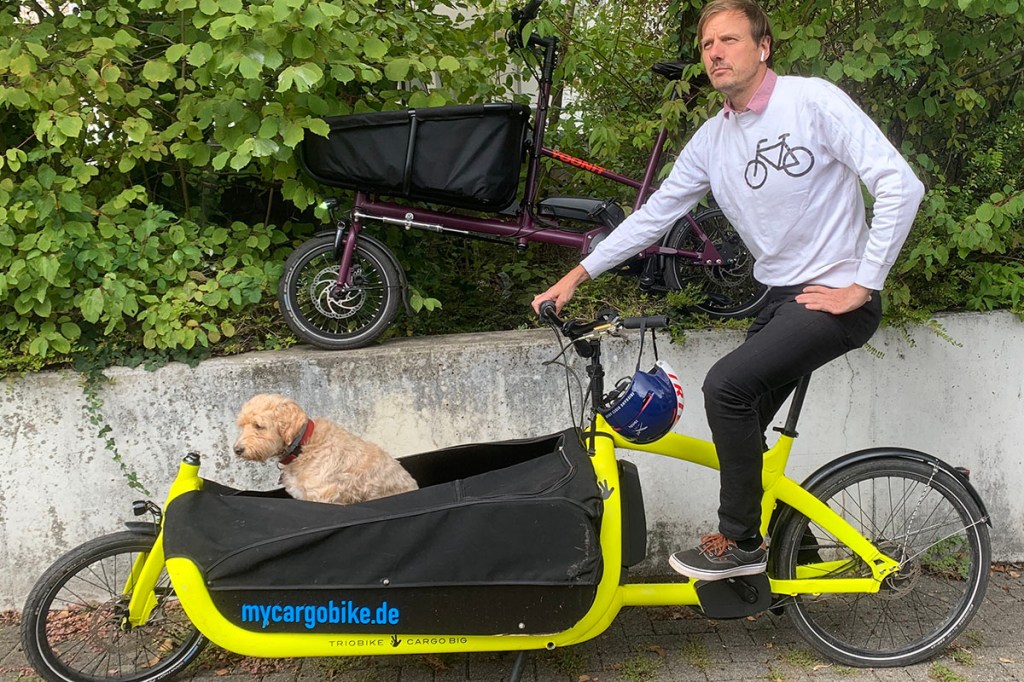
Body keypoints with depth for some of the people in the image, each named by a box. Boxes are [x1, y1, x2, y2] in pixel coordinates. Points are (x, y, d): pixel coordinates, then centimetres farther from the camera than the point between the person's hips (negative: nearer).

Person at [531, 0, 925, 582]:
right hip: (782, 297, 7)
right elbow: (654, 215, 10)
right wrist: (577, 276, 6)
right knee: (742, 427, 6)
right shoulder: (712, 140, 6)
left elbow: (901, 186, -17)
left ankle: (740, 541, -5)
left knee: (727, 385, -22)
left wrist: (862, 285, -17)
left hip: (837, 298, -7)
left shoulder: (812, 100, -13)